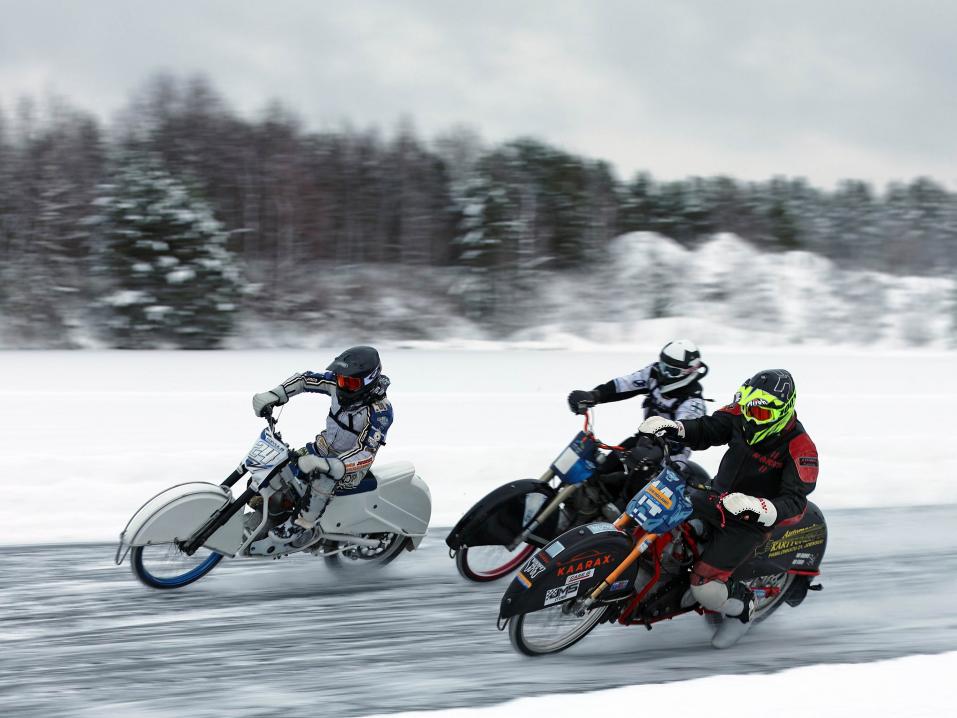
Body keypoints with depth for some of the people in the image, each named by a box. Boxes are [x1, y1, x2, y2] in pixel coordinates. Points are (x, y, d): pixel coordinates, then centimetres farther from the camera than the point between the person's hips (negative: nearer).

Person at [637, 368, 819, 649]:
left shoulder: (800, 448, -24)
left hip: (749, 522, -6)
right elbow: (706, 430, 1)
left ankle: (743, 606, 15)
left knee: (705, 588, -16)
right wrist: (673, 427, -19)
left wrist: (757, 507, -46)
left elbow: (794, 503, -28)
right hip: (718, 500, 6)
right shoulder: (742, 415, -10)